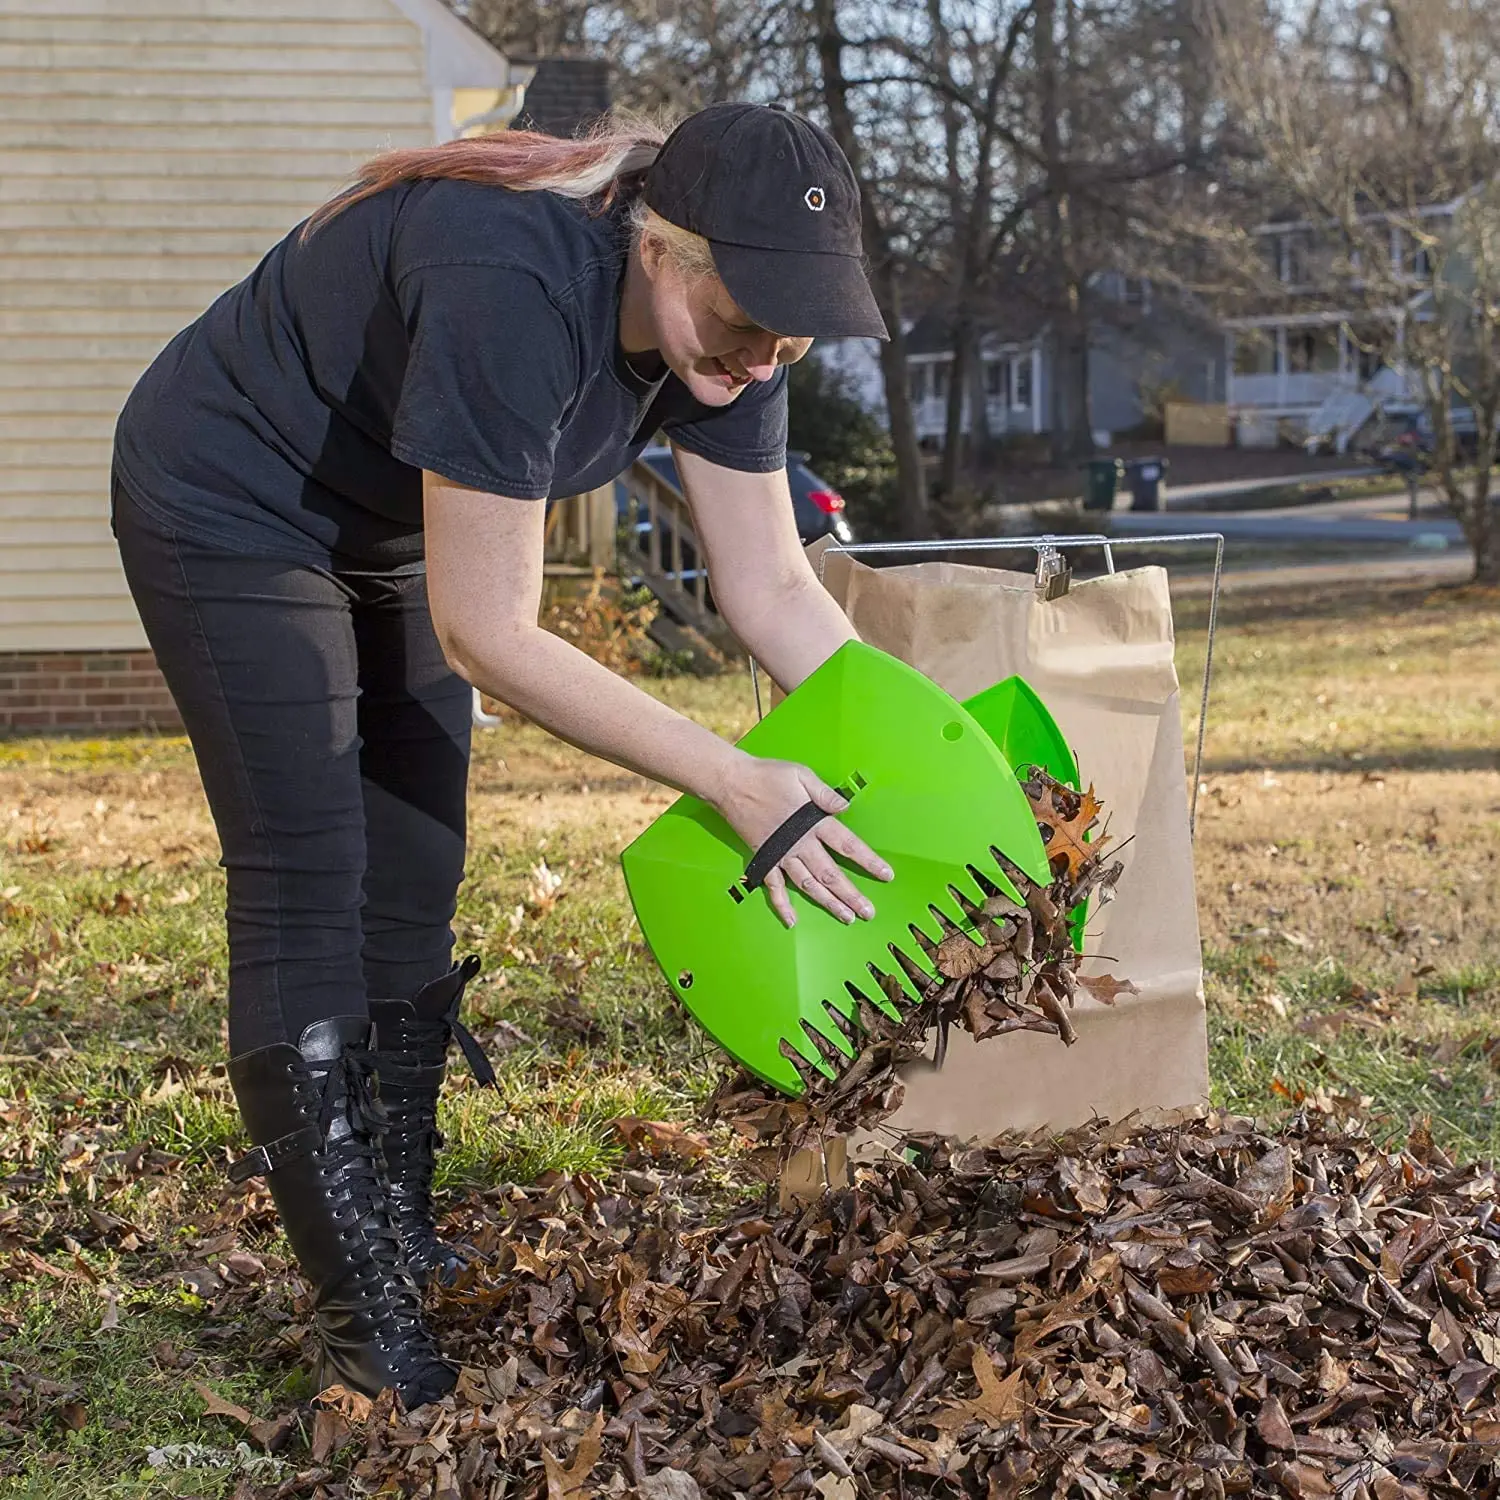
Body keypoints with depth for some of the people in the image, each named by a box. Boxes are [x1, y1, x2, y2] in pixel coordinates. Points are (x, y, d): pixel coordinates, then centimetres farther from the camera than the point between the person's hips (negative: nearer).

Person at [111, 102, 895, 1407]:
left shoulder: (729, 327, -16)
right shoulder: (516, 290, -40)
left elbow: (773, 590, -10)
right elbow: (489, 637, -36)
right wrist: (732, 783, -35)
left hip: (394, 530, 8)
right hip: (230, 506, -8)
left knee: (413, 893, 9)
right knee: (306, 896, -11)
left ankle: (403, 1239, 22)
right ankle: (366, 1325, -6)